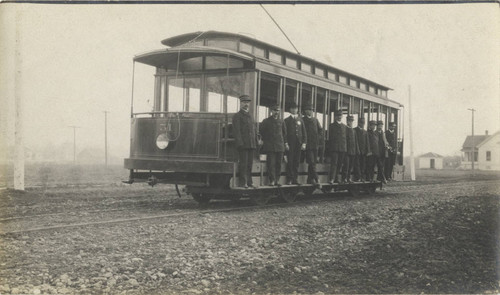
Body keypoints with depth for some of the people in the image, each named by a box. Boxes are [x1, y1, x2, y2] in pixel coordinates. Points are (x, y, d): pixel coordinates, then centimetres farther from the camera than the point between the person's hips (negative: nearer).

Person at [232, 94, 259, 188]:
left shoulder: (250, 116, 21)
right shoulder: (237, 116, -1)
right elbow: (236, 131, -9)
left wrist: (256, 142, 14)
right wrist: (240, 143, -18)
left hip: (251, 145, 7)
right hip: (243, 145, -7)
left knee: (250, 164, 8)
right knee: (243, 164, -6)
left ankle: (249, 182, 12)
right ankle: (243, 183, -3)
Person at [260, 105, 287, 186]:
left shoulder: (281, 122, 13)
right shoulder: (266, 121, 3)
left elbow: (284, 132, 20)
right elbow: (261, 131, 9)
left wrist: (285, 142, 13)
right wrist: (265, 140, 7)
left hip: (280, 146, 3)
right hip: (270, 146, -3)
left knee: (278, 164, 3)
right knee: (271, 164, -7)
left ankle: (277, 180, 8)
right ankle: (272, 180, -5)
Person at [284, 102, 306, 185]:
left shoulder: (300, 120, 15)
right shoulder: (287, 120, 6)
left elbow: (304, 132, 12)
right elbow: (285, 133, 1)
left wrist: (304, 143, 2)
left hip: (298, 144, 3)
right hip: (290, 144, -3)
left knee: (296, 162, 4)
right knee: (290, 162, -4)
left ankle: (295, 179, 9)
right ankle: (289, 179, -1)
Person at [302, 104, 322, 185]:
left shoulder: (315, 120, 17)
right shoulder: (302, 120, 1)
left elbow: (320, 130, 19)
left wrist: (318, 136, 5)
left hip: (315, 144, 5)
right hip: (308, 144, -5)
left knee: (313, 162, 5)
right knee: (311, 162, -11)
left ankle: (310, 179, 12)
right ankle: (315, 178, -12)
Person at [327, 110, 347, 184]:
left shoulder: (344, 126, 17)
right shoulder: (332, 126, 4)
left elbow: (345, 137, 17)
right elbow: (329, 137, 2)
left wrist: (345, 147, 9)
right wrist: (329, 147, -3)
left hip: (343, 148, 5)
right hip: (334, 148, -5)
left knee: (339, 164, 6)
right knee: (334, 163, -12)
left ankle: (336, 178, 13)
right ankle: (331, 179, -17)